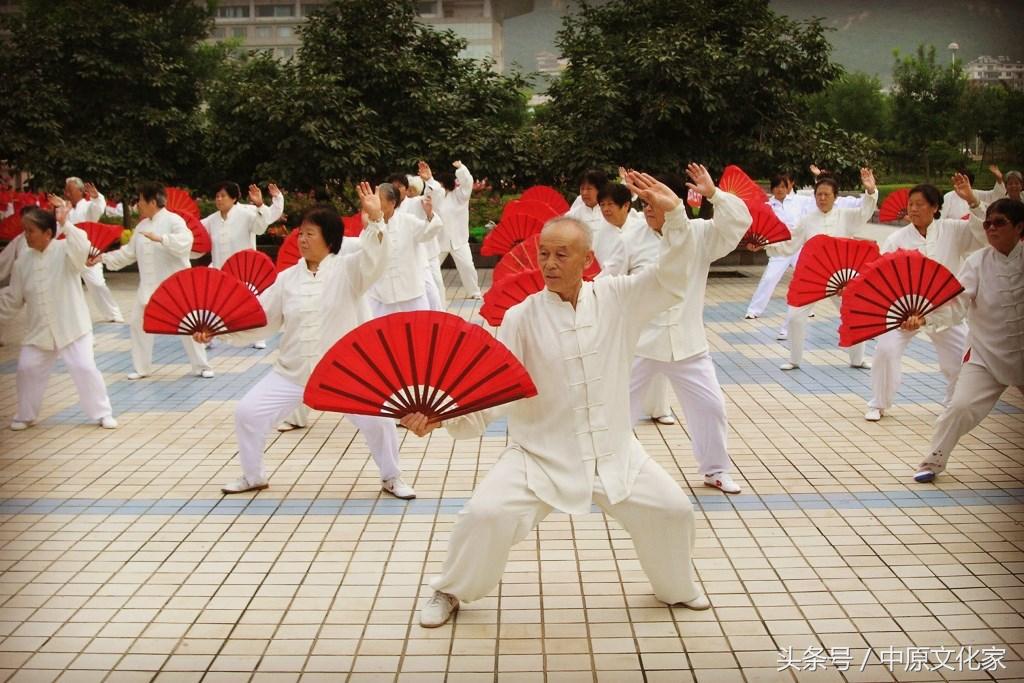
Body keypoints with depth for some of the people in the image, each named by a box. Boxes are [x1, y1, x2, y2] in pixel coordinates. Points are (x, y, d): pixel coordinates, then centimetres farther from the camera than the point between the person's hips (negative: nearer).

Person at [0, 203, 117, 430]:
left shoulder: (65, 250, -11)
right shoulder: (23, 261, 3)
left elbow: (82, 249, -37)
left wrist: (65, 223, -39)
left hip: (72, 327, -5)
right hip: (39, 330, 5)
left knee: (85, 368, -8)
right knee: (26, 369, 6)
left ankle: (102, 413, 9)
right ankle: (25, 416, 27)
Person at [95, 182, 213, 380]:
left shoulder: (173, 220, -12)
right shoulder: (142, 226, 10)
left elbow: (185, 242, -29)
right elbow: (129, 252, 18)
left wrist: (160, 238, -34)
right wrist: (103, 257, 14)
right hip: (149, 286, 7)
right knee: (139, 323, 9)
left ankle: (201, 366, 11)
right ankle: (142, 368, 22)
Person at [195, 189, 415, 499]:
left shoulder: (347, 271, -8)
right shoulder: (287, 278, 2)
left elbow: (375, 258, -28)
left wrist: (376, 218, -42)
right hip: (292, 372, 4)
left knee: (377, 418, -15)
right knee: (247, 412, 0)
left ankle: (391, 477, 12)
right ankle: (253, 476, 24)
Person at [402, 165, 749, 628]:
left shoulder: (616, 299, -4)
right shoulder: (522, 317, -11)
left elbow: (670, 282, -7)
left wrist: (674, 214, -19)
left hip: (614, 452, 3)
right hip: (541, 453, -2)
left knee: (671, 509, 4)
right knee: (486, 515, -18)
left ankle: (677, 588, 36)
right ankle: (451, 591, 12)